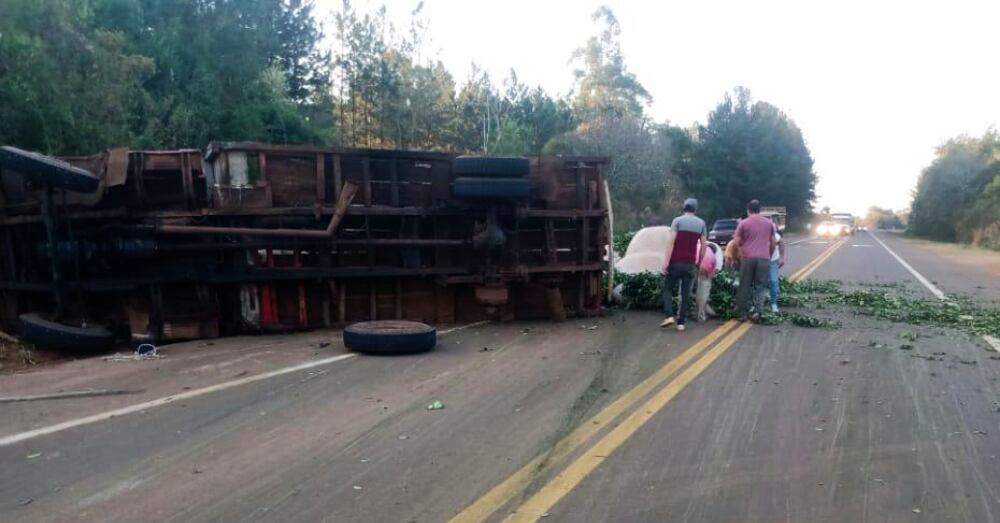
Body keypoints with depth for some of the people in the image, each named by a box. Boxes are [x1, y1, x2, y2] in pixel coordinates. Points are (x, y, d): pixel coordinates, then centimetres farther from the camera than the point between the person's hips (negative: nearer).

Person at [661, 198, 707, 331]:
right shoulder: (701, 223, 7)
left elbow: (672, 241, -11)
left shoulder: (678, 220, -4)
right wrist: (699, 263, 15)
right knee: (686, 293, 5)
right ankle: (681, 322, 4)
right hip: (691, 263, 3)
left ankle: (669, 316, -7)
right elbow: (703, 245, 6)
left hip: (676, 262, -3)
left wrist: (666, 261, -12)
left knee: (668, 288, 9)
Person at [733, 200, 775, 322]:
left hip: (748, 258, -2)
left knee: (745, 286, 5)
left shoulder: (743, 223, 1)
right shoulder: (769, 223, 10)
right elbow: (773, 243, 14)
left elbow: (737, 242, -1)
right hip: (764, 258, 2)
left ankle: (743, 313, 8)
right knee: (760, 286, 5)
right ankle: (757, 311, -11)